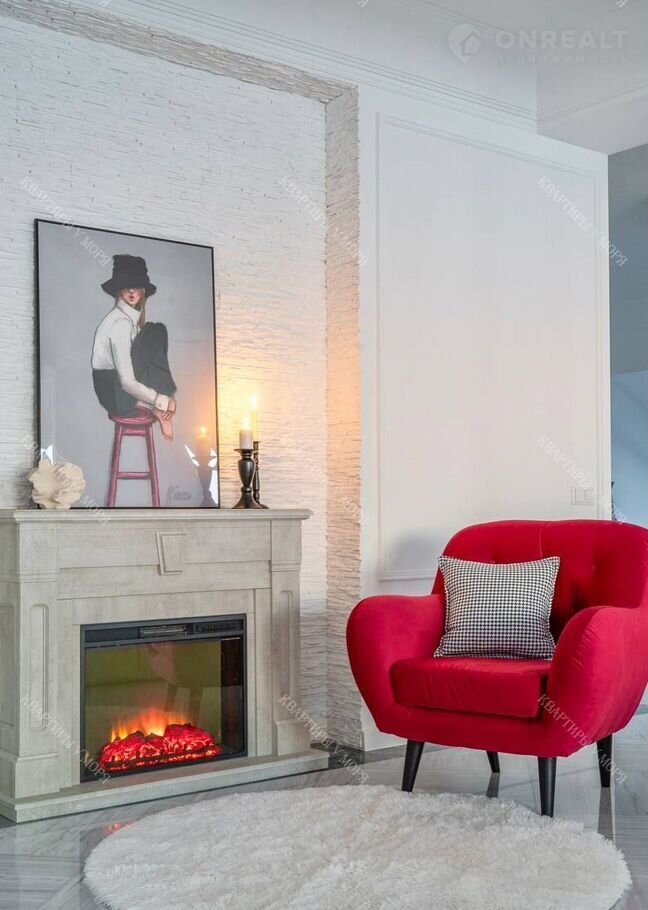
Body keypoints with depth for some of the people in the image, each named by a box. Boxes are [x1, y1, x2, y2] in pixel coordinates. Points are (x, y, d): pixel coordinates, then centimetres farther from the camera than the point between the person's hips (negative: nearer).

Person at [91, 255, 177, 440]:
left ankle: (154, 405, -6)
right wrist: (163, 401, -18)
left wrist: (166, 397, 0)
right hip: (114, 394, -9)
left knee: (157, 331, 6)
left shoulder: (132, 317, 7)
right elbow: (127, 383, -25)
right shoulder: (121, 323, -21)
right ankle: (157, 407, -12)